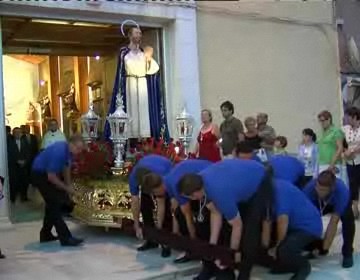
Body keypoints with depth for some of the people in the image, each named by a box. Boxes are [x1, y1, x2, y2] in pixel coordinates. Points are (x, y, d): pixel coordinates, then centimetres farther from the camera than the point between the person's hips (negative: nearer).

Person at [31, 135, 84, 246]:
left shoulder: (68, 150, -6)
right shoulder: (59, 152, -33)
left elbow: (66, 168, 9)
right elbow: (51, 177, -29)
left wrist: (68, 186, 5)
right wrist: (66, 188, -19)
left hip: (50, 174, 10)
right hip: (40, 174, -10)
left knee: (53, 204, 17)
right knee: (55, 204, -13)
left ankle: (45, 234, 30)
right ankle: (65, 238, -12)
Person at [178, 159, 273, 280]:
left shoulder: (221, 194, -40)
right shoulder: (200, 181, -19)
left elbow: (237, 226, -25)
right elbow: (215, 213, -9)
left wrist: (234, 252, -10)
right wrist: (212, 245, -10)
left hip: (259, 183, -7)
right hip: (242, 178, 7)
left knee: (250, 231, -15)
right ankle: (224, 269, 14)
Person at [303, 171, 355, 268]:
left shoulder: (342, 191, -43)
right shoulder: (309, 188, -39)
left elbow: (334, 222, -41)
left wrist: (325, 247, -41)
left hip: (340, 203, -2)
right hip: (319, 203, 2)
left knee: (348, 219, -31)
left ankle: (347, 253, -12)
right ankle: (317, 246, 2)